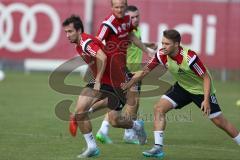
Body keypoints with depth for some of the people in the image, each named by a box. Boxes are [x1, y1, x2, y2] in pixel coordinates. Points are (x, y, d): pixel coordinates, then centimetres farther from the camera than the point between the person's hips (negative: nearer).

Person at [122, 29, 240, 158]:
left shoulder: (190, 58, -33)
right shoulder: (161, 55, -18)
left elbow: (206, 77, -25)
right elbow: (145, 71, -6)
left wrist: (206, 100, -30)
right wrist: (128, 84, -14)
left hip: (202, 90, -5)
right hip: (182, 87, 5)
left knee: (219, 122, -4)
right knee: (159, 108, -12)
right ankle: (158, 148, -10)